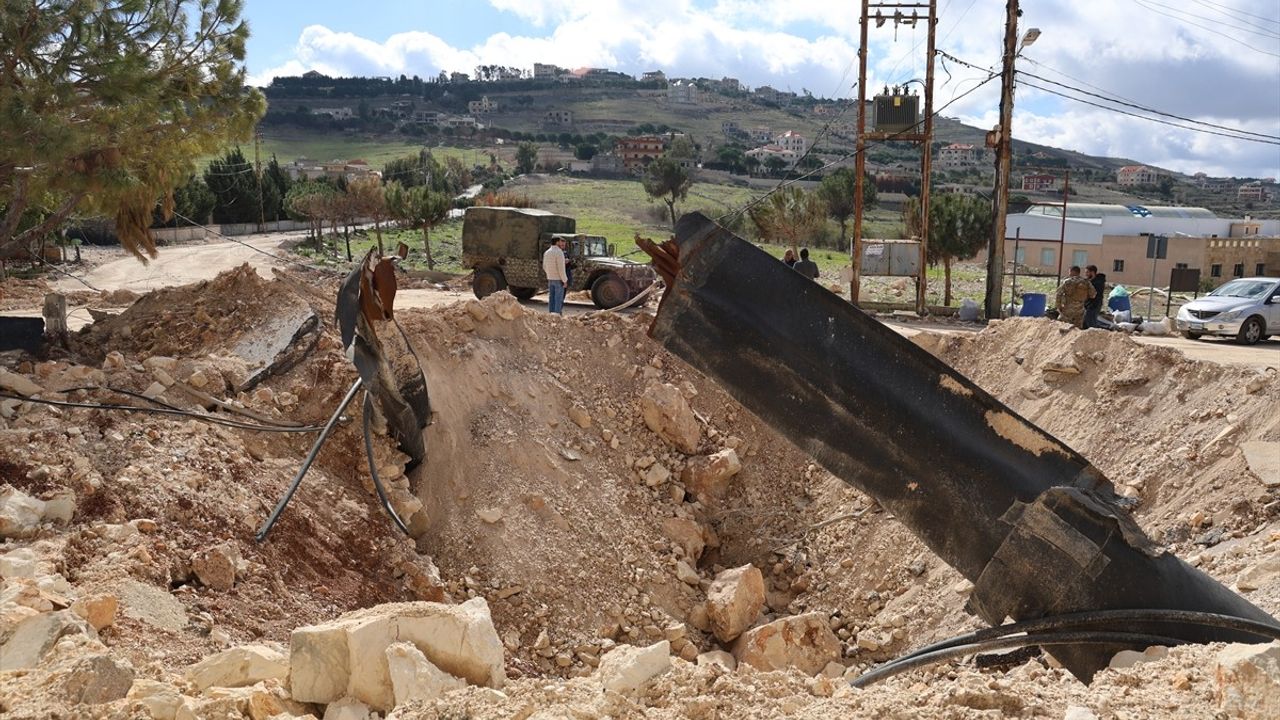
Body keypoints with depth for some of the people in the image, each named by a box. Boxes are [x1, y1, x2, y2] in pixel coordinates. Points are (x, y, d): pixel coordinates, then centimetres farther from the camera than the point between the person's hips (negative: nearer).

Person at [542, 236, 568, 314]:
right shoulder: (559, 252, -14)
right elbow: (561, 268, -18)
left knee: (551, 298, 10)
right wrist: (565, 280, -14)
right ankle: (557, 314, -5)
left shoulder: (546, 253, 10)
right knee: (558, 298, -4)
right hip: (559, 279, -7)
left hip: (550, 279, 7)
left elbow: (544, 267, 15)